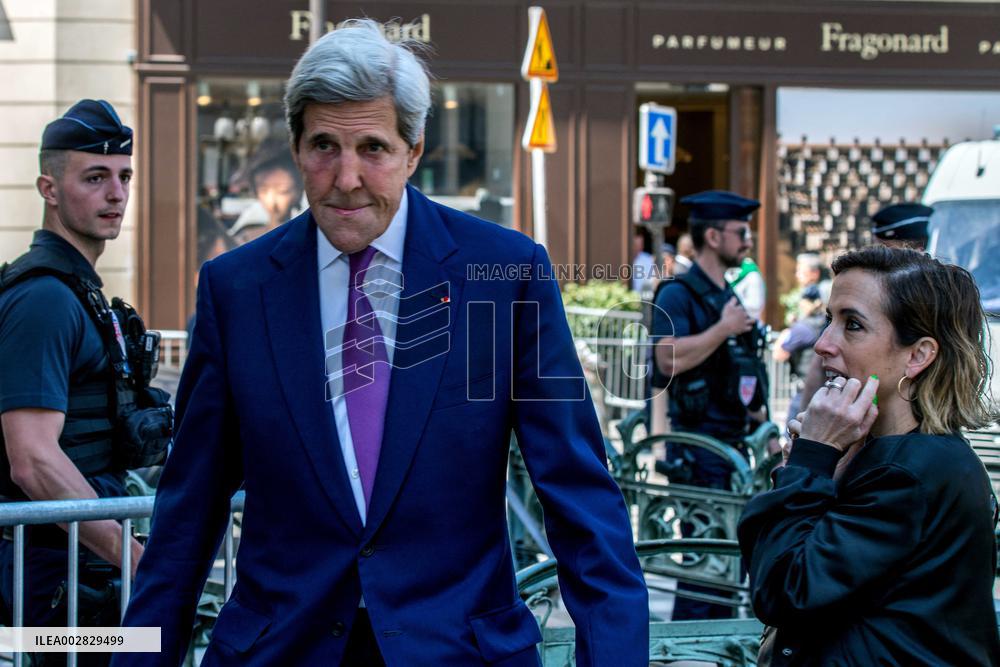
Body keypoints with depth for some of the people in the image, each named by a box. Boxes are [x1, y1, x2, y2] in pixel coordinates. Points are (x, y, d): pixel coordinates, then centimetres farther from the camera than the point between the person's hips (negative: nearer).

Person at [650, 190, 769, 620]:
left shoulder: (728, 296, 17)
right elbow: (670, 358, -27)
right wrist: (724, 328, -20)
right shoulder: (679, 294, -10)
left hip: (732, 440, 9)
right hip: (699, 442, -9)